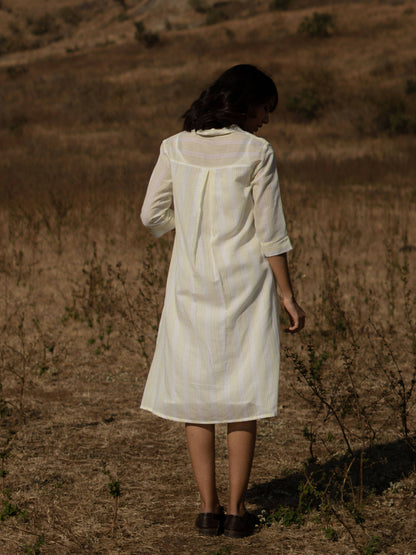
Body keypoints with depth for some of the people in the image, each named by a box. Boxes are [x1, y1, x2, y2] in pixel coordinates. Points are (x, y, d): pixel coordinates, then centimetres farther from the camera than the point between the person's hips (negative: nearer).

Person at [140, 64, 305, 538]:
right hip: (245, 283, -2)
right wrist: (287, 296, 0)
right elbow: (270, 233, -8)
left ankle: (208, 508, 9)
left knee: (194, 394, 9)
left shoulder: (175, 148, 0)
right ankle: (236, 509, 7)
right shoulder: (256, 152, -9)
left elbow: (153, 215, 3)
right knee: (243, 394, 6)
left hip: (192, 285, 2)